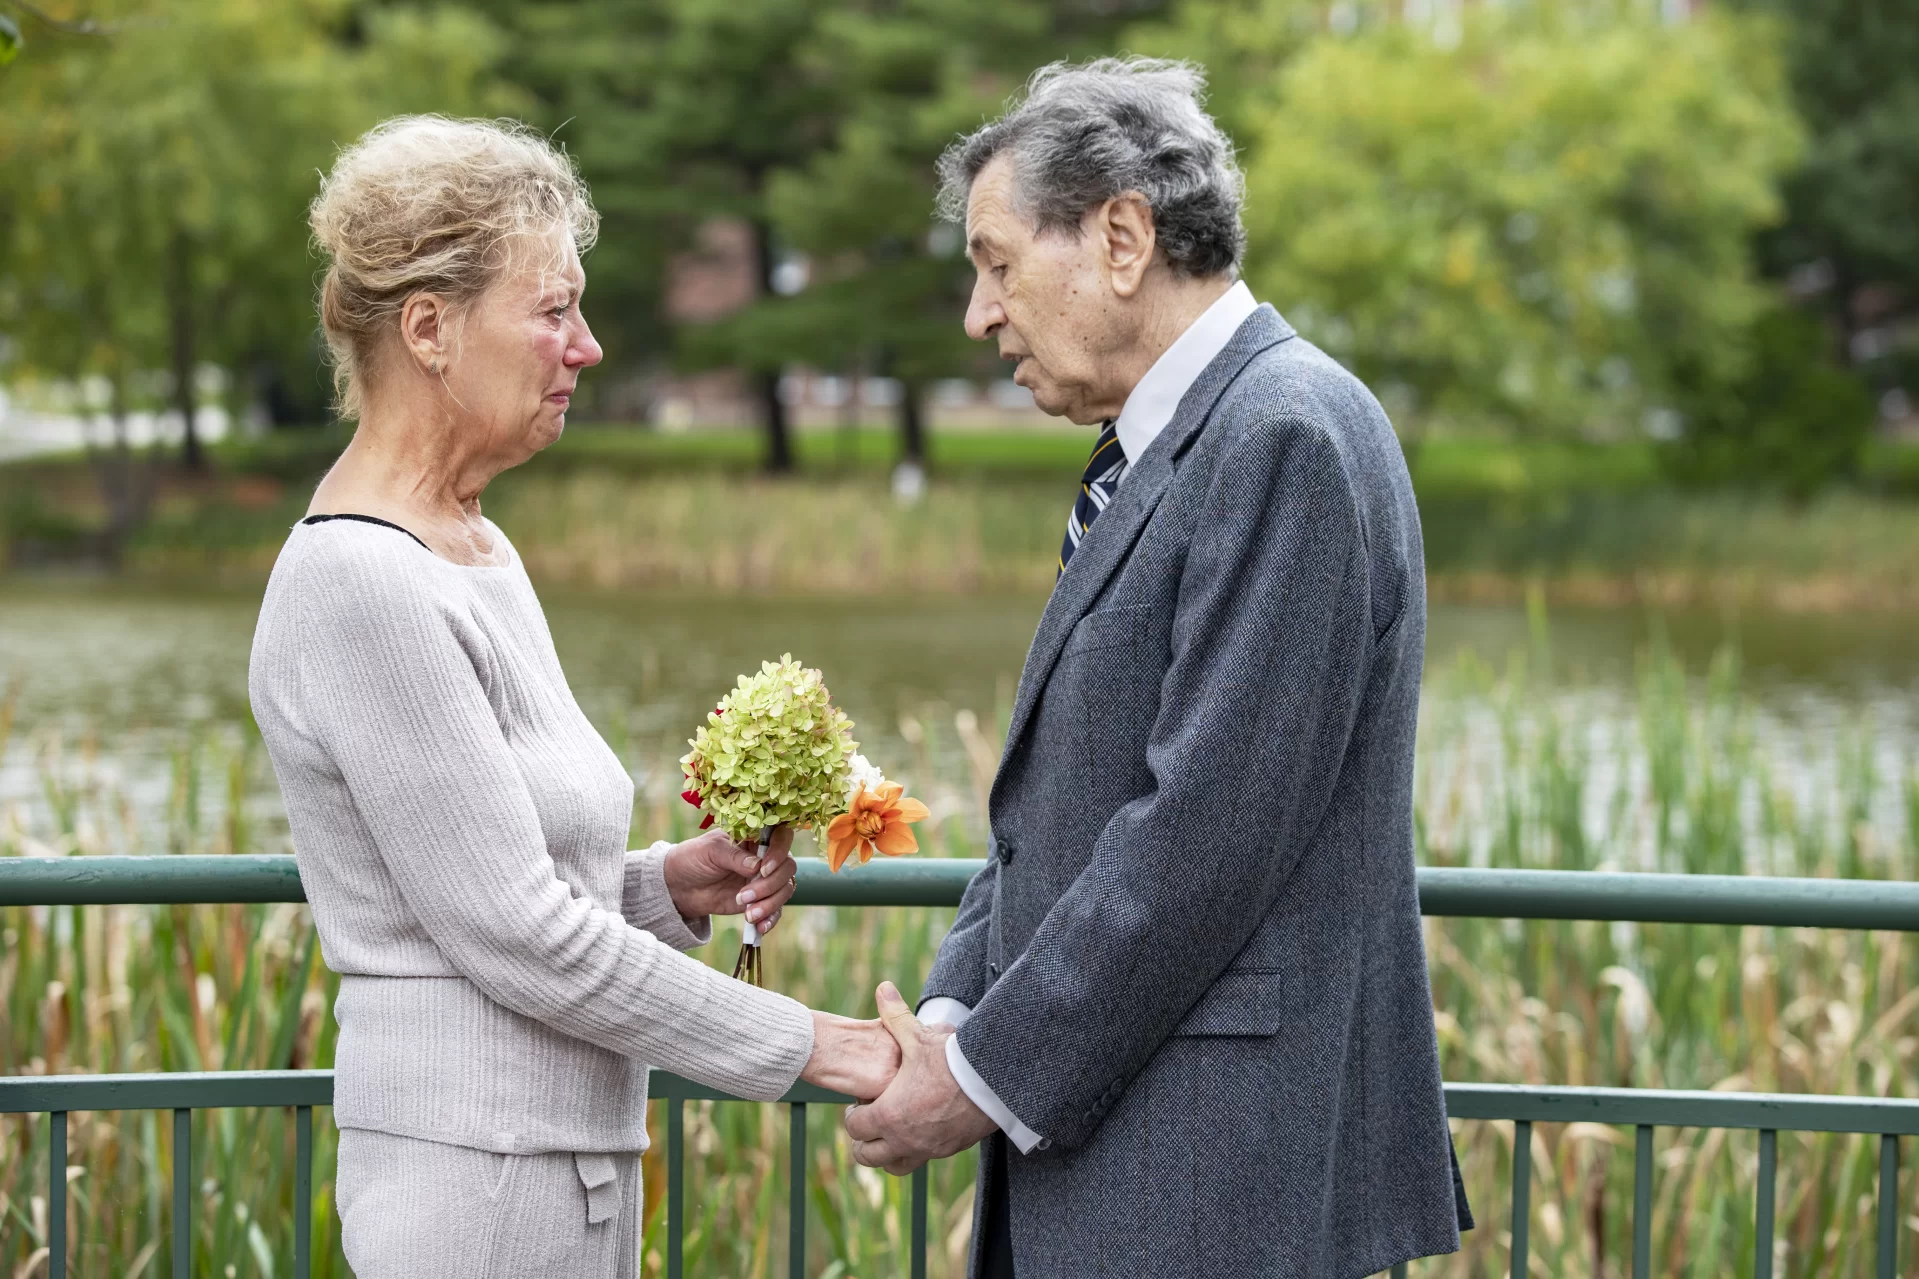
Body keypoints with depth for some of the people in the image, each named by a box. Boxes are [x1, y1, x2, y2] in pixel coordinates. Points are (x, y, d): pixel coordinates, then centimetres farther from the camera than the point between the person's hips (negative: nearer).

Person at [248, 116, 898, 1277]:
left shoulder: (478, 551, 13)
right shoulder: (360, 585, -16)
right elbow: (513, 936, -18)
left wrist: (669, 884, 2)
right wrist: (807, 1047, -13)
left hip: (569, 1159, 9)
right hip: (477, 1172, -9)